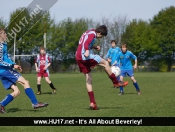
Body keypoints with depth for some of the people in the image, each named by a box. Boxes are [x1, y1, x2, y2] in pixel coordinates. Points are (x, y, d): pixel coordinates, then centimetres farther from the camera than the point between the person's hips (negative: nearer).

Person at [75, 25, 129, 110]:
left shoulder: (88, 32, 23)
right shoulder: (93, 34, -7)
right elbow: (86, 42, -24)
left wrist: (94, 47, 16)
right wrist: (87, 51, -41)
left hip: (78, 58, 10)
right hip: (86, 56, -10)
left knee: (88, 79, 10)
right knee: (105, 63, 3)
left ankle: (92, 102, 7)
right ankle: (116, 82, 14)